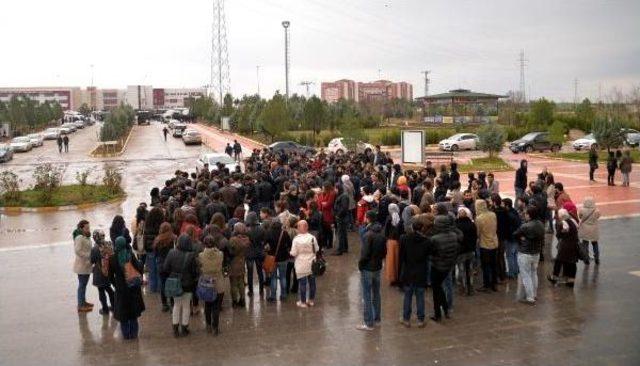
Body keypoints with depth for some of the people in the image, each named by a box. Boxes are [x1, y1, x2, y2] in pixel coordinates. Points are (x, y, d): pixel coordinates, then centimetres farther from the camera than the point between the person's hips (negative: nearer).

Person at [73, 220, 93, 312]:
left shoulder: (86, 237, 9)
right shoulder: (79, 238, -19)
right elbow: (78, 251, -25)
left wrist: (90, 256, 2)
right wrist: (89, 256, -22)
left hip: (87, 264, 9)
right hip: (82, 265, -9)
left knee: (84, 284, 19)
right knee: (82, 285, -2)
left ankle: (83, 302, 32)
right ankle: (80, 306, 5)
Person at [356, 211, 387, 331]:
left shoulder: (368, 235, -20)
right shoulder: (382, 234, 3)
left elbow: (365, 253, -21)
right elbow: (384, 251, 9)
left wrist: (360, 265, -7)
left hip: (367, 268, -8)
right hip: (378, 267, 8)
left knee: (367, 296, -2)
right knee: (376, 293, 19)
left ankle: (369, 323, 1)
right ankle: (377, 317, 29)